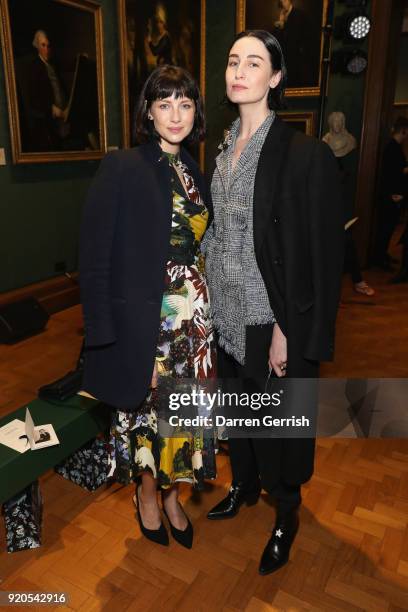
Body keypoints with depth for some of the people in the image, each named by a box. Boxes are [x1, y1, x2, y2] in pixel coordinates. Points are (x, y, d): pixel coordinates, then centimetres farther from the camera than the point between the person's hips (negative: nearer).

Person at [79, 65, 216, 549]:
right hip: (143, 319, -5)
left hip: (193, 317, 5)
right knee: (146, 409, 11)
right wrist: (103, 334, -15)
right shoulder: (121, 169, -10)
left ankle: (172, 494, 39)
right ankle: (147, 495, 38)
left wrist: (204, 306, 8)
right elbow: (94, 257, -13)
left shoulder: (193, 171, 9)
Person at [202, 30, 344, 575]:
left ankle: (287, 512, 38)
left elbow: (323, 253, -14)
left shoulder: (306, 154, -13)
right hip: (227, 310, 6)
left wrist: (291, 329, -16)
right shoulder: (224, 149, 8)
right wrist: (210, 301, 6)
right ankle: (244, 484, 48)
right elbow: (216, 231, 11)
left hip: (272, 317, -6)